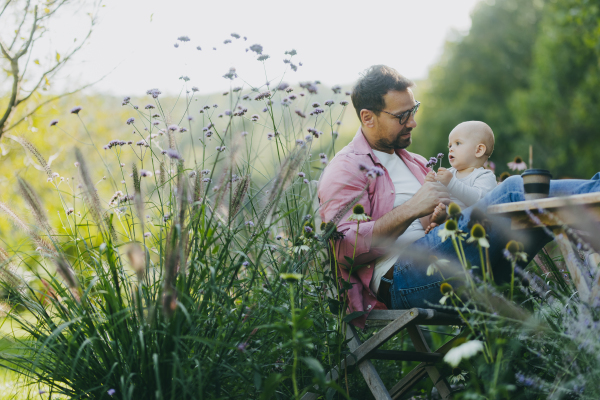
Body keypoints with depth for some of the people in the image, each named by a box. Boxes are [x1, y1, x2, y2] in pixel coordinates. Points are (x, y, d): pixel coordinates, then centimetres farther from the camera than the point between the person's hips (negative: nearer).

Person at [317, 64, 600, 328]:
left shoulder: (416, 164, 33)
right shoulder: (345, 170, 6)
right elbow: (346, 250, -9)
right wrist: (410, 210, -15)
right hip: (402, 282, -8)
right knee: (514, 192, -25)